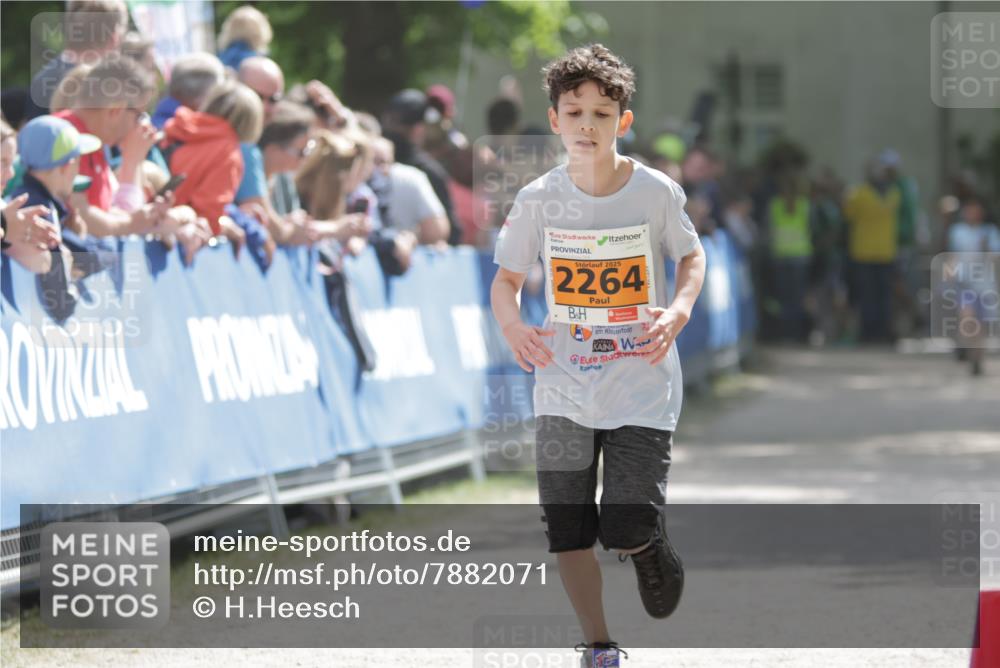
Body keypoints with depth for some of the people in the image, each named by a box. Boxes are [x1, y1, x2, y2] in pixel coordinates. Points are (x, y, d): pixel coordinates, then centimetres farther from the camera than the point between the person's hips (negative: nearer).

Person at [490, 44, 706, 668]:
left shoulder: (657, 192, -11)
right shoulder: (540, 198, -7)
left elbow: (692, 256, 5)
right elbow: (507, 277, 5)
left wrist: (679, 311, -15)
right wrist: (512, 323, -17)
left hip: (642, 387, -2)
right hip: (564, 391, 2)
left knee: (627, 531, -11)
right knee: (569, 533, 3)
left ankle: (651, 548, 27)